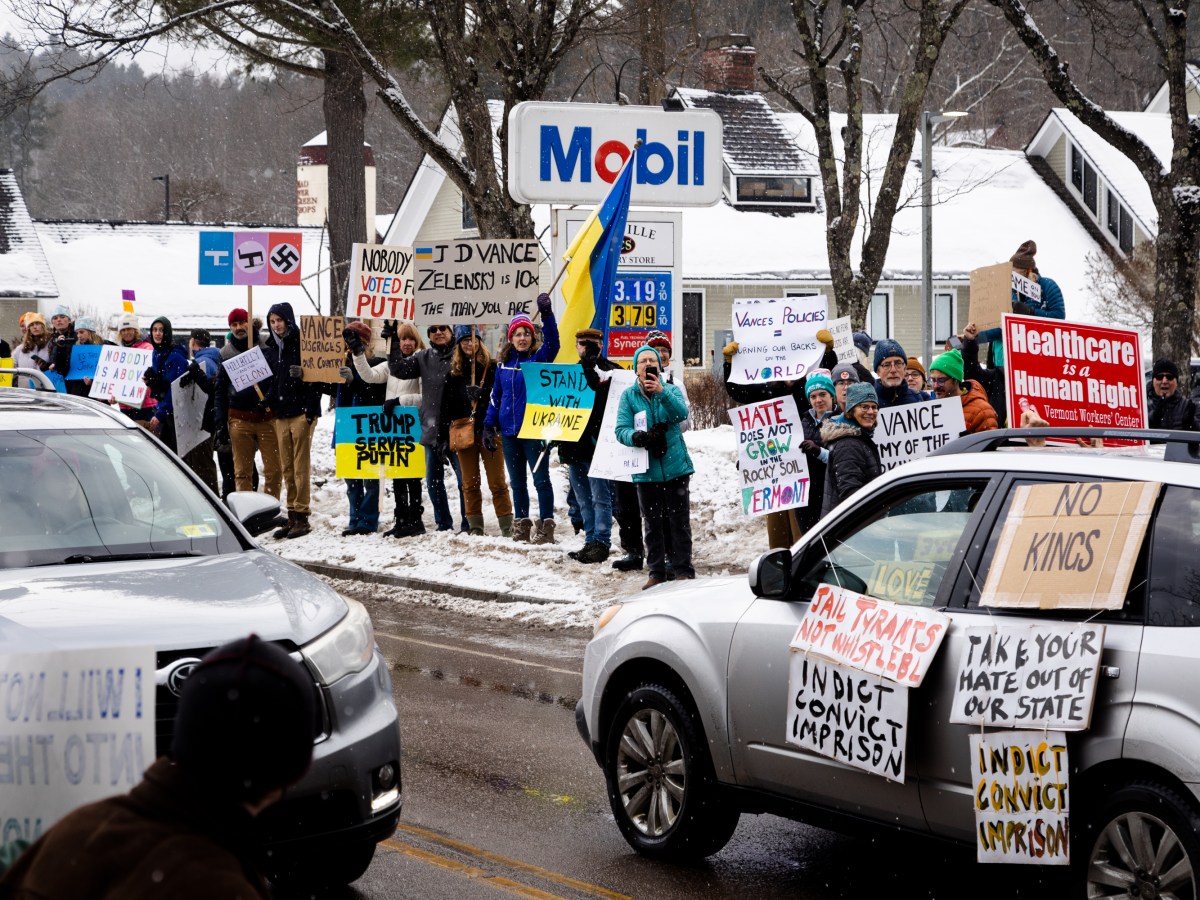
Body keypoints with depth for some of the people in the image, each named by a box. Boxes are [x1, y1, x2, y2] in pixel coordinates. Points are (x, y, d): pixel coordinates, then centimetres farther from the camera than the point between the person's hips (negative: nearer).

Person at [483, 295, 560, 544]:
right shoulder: (504, 364, 10)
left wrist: (547, 314, -37)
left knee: (540, 479, -3)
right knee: (517, 482, 12)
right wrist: (489, 425, 10)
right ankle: (521, 525, 21)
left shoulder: (539, 358, -4)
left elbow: (552, 342, -24)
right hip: (509, 432, 5)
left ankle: (546, 527, -1)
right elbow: (495, 396, 15)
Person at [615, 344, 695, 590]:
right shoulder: (628, 395, 2)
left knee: (679, 521, 2)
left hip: (675, 466, 0)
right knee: (652, 523, 8)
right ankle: (656, 572, 15)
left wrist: (662, 393, -32)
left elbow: (682, 413, -17)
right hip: (646, 470, 1)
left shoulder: (671, 391, 3)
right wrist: (637, 437, -27)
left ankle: (684, 569, 9)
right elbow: (621, 429, -5)